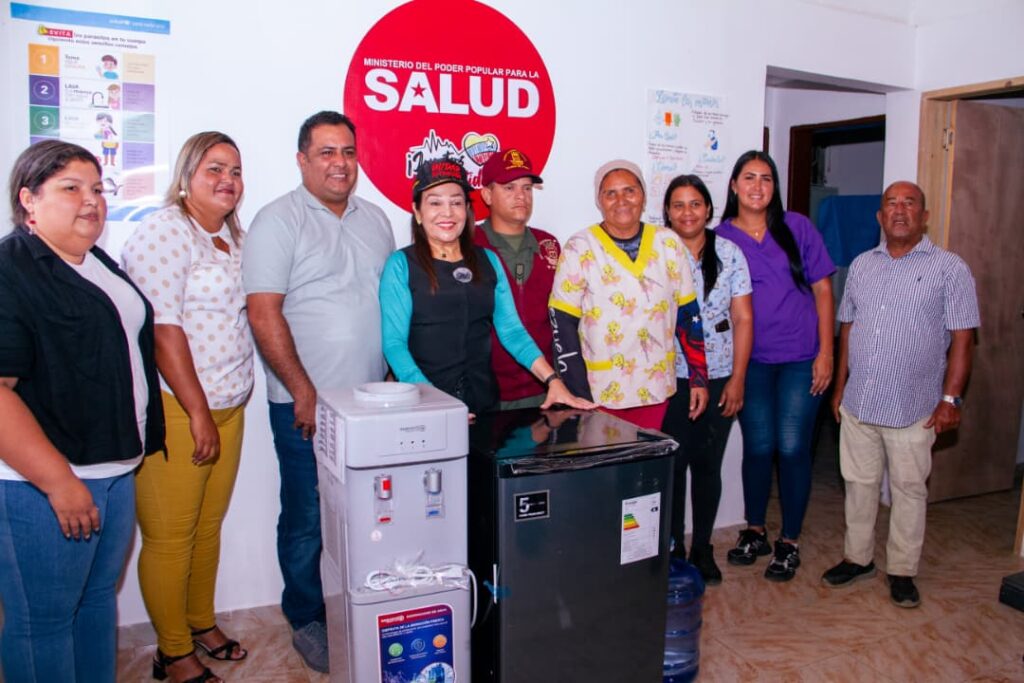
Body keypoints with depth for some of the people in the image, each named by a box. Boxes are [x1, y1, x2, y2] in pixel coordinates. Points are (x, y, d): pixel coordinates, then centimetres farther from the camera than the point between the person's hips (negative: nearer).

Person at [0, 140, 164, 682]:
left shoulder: (98, 264, 12)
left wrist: (137, 446, 20)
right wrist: (58, 481, -23)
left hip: (115, 469, 8)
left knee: (99, 598, 20)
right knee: (43, 620, 8)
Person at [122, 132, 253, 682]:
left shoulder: (232, 238, 13)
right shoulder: (165, 231, -12)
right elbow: (162, 328, -18)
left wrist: (224, 405, 15)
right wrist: (197, 413, -17)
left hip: (228, 407, 8)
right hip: (174, 410, -7)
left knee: (209, 525, 18)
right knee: (170, 536, 4)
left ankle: (202, 622, 35)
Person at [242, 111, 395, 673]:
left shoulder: (374, 218, 12)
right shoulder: (279, 221, -6)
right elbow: (263, 314, -12)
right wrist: (302, 391, -14)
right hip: (306, 403, -5)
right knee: (306, 519, 7)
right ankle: (307, 621, 26)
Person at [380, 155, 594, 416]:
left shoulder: (488, 260, 9)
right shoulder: (401, 265, -3)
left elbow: (511, 331, 6)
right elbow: (394, 343, -10)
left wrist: (553, 380, -7)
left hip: (483, 400, 4)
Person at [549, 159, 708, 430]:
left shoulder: (668, 243, 2)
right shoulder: (580, 249, -8)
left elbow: (688, 314, 8)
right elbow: (563, 326, -9)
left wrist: (699, 377, 5)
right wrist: (579, 396, -13)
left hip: (656, 388, 3)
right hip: (601, 393, -3)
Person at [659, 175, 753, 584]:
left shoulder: (729, 253, 3)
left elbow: (743, 319, 2)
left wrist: (737, 378, -3)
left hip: (719, 377, 2)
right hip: (670, 378, -1)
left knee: (708, 465, 9)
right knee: (673, 464, 3)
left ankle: (702, 549, 25)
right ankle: (673, 548, 19)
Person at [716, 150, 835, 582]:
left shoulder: (797, 227, 1)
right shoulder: (721, 238, 1)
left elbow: (822, 290, 2)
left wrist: (826, 352, -4)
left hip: (801, 359, -1)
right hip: (750, 360, 1)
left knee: (792, 447, 0)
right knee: (758, 446, 7)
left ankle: (790, 542, 17)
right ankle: (754, 532, 27)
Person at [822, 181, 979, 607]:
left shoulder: (950, 269, -4)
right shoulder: (862, 265, 9)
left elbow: (961, 338, -7)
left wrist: (950, 398, -12)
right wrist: (840, 386, 11)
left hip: (912, 409, -4)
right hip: (857, 404, 4)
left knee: (908, 490, 8)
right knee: (858, 484, 14)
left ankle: (902, 571, 23)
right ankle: (857, 559, 30)